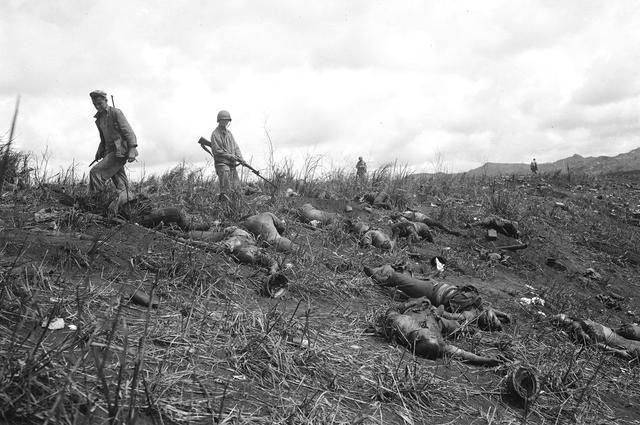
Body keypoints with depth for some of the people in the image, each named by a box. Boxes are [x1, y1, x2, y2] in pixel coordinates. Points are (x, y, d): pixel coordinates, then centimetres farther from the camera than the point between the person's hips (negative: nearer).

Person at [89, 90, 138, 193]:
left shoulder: (116, 112, -4)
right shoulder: (99, 118, 19)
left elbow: (128, 131, -12)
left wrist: (132, 150, -22)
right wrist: (99, 152, 13)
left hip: (120, 151, -8)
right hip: (110, 152, 8)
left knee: (96, 172, -18)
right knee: (120, 185, 5)